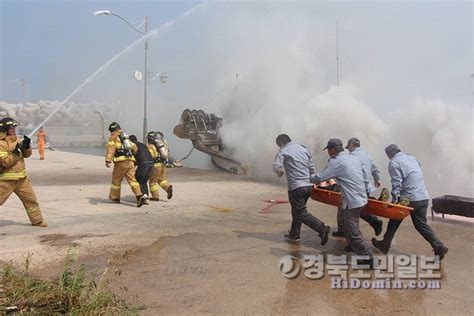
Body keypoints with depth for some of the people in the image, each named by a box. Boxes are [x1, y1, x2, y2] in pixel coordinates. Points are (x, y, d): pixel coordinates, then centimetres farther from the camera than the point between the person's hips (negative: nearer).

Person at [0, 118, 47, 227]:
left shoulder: (17, 139, 8)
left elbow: (27, 155, 10)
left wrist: (27, 146, -9)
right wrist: (16, 151, -26)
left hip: (22, 178, 7)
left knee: (31, 199, 11)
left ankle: (37, 220, 22)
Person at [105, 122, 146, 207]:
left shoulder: (113, 138, 6)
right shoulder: (125, 137, 25)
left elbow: (111, 148, -10)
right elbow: (134, 147, 28)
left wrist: (108, 160, -19)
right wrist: (133, 155, 46)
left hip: (120, 162, -5)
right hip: (130, 161, 5)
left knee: (116, 180, 12)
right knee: (132, 180, -3)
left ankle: (115, 197, 25)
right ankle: (140, 196, -20)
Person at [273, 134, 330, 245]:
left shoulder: (283, 151, -3)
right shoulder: (304, 149, 15)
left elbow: (276, 167, -13)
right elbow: (312, 168, 15)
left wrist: (280, 172, 8)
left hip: (296, 187, -8)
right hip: (308, 185, 8)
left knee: (301, 213, -3)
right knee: (297, 210, 21)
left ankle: (322, 228, -18)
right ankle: (294, 234, 30)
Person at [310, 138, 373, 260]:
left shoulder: (336, 162, -14)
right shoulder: (355, 158, 11)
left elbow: (320, 177, -13)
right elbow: (365, 178, 15)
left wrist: (309, 178, 5)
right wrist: (366, 192, 24)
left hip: (352, 202, -9)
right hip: (362, 199, 9)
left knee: (353, 232, -2)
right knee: (348, 224, 25)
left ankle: (367, 256, 1)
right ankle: (352, 246, 38)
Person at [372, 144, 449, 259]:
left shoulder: (394, 162, -5)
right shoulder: (412, 158, 17)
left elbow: (396, 183, -14)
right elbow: (419, 176, 20)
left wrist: (395, 199, -16)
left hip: (409, 199, -6)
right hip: (424, 197, 6)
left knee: (394, 222, 11)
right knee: (421, 224, 13)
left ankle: (384, 245, 22)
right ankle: (439, 247, 3)